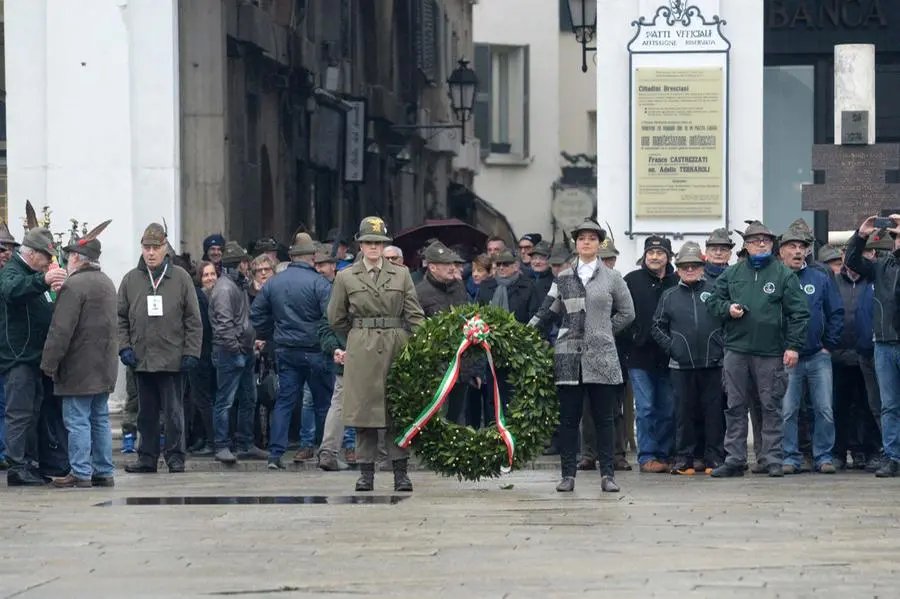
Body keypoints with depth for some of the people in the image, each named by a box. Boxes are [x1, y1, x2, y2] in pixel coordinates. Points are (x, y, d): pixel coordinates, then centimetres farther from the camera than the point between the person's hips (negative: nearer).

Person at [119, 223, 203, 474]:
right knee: (146, 413, 10)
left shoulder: (180, 278, 2)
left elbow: (193, 320, 2)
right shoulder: (131, 280, 7)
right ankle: (147, 457, 16)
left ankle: (175, 457, 7)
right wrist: (124, 347, -1)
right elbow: (121, 318, 11)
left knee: (173, 412, 0)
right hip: (141, 359, 3)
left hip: (172, 358, -3)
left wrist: (191, 353, -4)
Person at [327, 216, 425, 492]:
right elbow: (336, 319, 13)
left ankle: (401, 472, 4)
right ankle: (366, 472, 5)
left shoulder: (402, 274, 8)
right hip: (361, 352, 0)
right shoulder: (346, 277, 6)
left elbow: (415, 315, 3)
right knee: (364, 409, -1)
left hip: (397, 346, 0)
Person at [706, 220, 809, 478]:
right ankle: (734, 459, 9)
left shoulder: (784, 275, 2)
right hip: (736, 350, 3)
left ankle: (773, 459, 5)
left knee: (771, 406, 0)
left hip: (771, 352, -3)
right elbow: (712, 302, 18)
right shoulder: (732, 274, 12)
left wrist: (794, 346, -8)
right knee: (735, 407, 5)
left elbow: (799, 312, -1)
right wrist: (727, 309, -4)